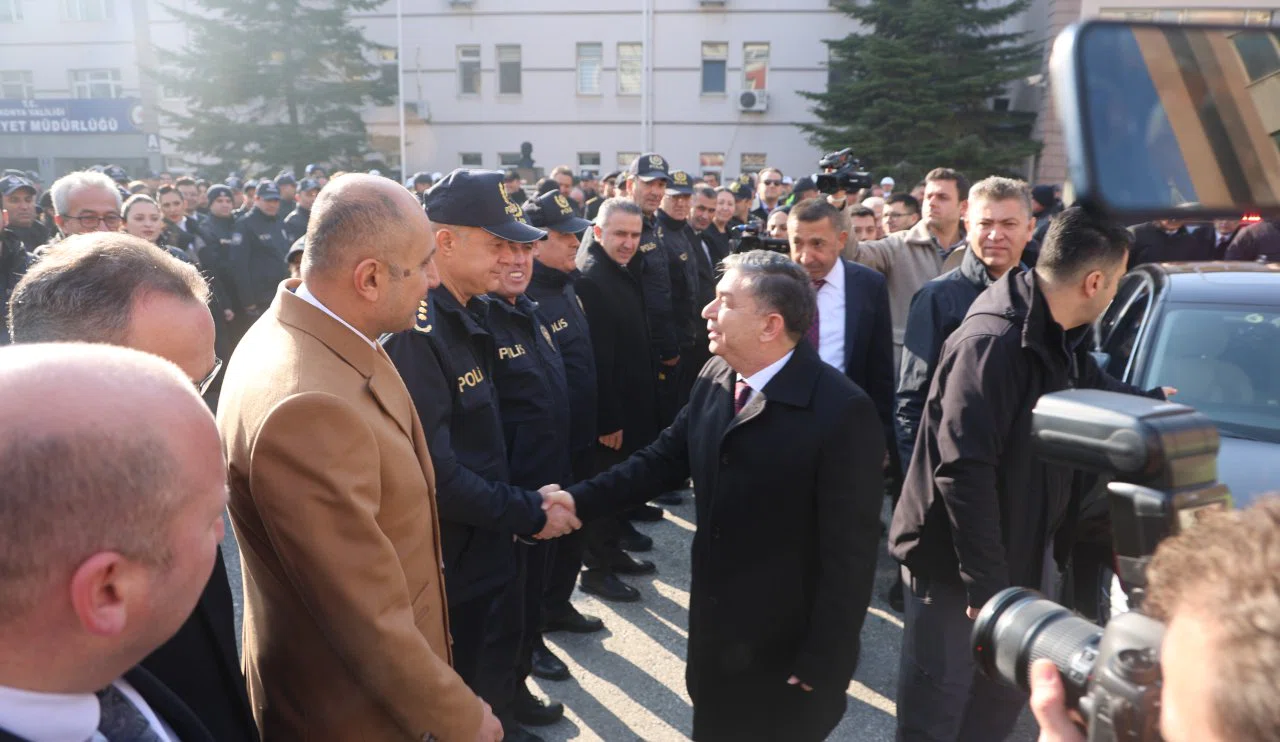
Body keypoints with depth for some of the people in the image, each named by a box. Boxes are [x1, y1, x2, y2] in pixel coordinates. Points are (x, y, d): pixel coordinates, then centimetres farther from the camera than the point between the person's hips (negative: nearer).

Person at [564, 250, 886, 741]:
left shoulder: (842, 412, -24)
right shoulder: (714, 377, -4)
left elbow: (849, 553, -21)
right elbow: (663, 459, 3)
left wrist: (823, 664, -17)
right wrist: (577, 501, -7)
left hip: (788, 650, -6)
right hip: (715, 630, 6)